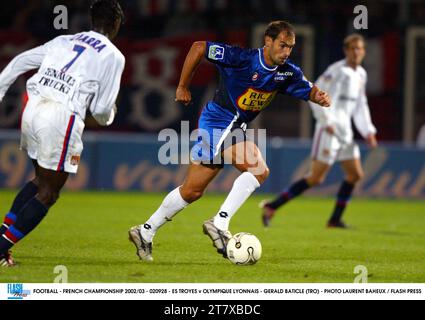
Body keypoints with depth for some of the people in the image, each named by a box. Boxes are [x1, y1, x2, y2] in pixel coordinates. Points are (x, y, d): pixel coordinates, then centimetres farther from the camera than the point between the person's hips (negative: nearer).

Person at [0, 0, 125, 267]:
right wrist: (109, 116, 24)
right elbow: (101, 109, 2)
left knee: (41, 179, 25)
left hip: (33, 108, 6)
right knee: (48, 193, 4)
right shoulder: (113, 56, 5)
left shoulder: (64, 41, 20)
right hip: (62, 117, -6)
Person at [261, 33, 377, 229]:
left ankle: (335, 219, 15)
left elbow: (360, 106, 25)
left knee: (356, 174, 8)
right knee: (316, 178, -11)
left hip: (345, 132, 9)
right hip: (329, 131, -9)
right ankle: (272, 207, -7)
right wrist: (326, 121, -22)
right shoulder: (338, 70, -12)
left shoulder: (361, 75, 14)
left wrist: (368, 132, 18)